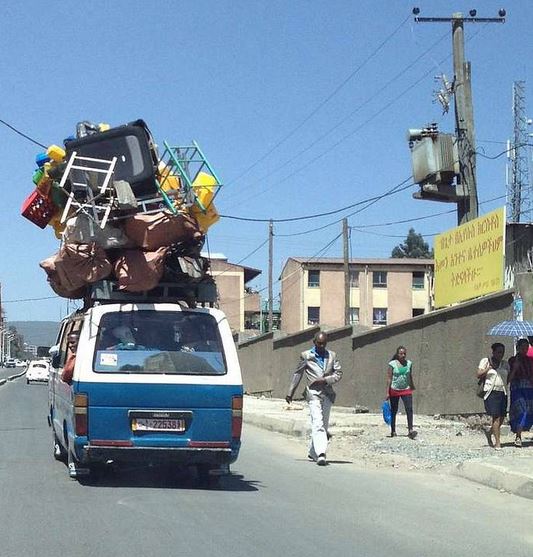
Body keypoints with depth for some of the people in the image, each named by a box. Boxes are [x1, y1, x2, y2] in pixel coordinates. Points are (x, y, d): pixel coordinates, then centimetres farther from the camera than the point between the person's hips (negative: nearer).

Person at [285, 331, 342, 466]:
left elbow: (338, 373, 5)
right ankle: (320, 454, -27)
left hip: (327, 394, 4)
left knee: (323, 425, 12)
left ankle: (313, 452, 29)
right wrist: (290, 393, 11)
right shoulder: (306, 356, 4)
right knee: (317, 424, -17)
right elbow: (297, 374, 10)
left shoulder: (332, 355, 10)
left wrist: (325, 380, -11)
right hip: (313, 393, -4)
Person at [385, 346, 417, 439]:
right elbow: (389, 378, -7)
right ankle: (393, 431, 18)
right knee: (394, 411, 8)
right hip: (394, 390, -2)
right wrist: (387, 392, -9)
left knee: (409, 409, -13)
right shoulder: (392, 364, -7)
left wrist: (412, 387, 21)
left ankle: (410, 430, -17)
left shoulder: (409, 363, 3)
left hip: (406, 390, 2)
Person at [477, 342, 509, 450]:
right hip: (491, 392, -5)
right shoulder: (485, 361, 4)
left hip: (502, 392, 5)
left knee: (501, 418, 3)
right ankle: (497, 443, -8)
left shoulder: (505, 364, 16)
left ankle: (489, 433, 31)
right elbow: (479, 375, -2)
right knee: (496, 417, -12)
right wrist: (489, 368, -9)